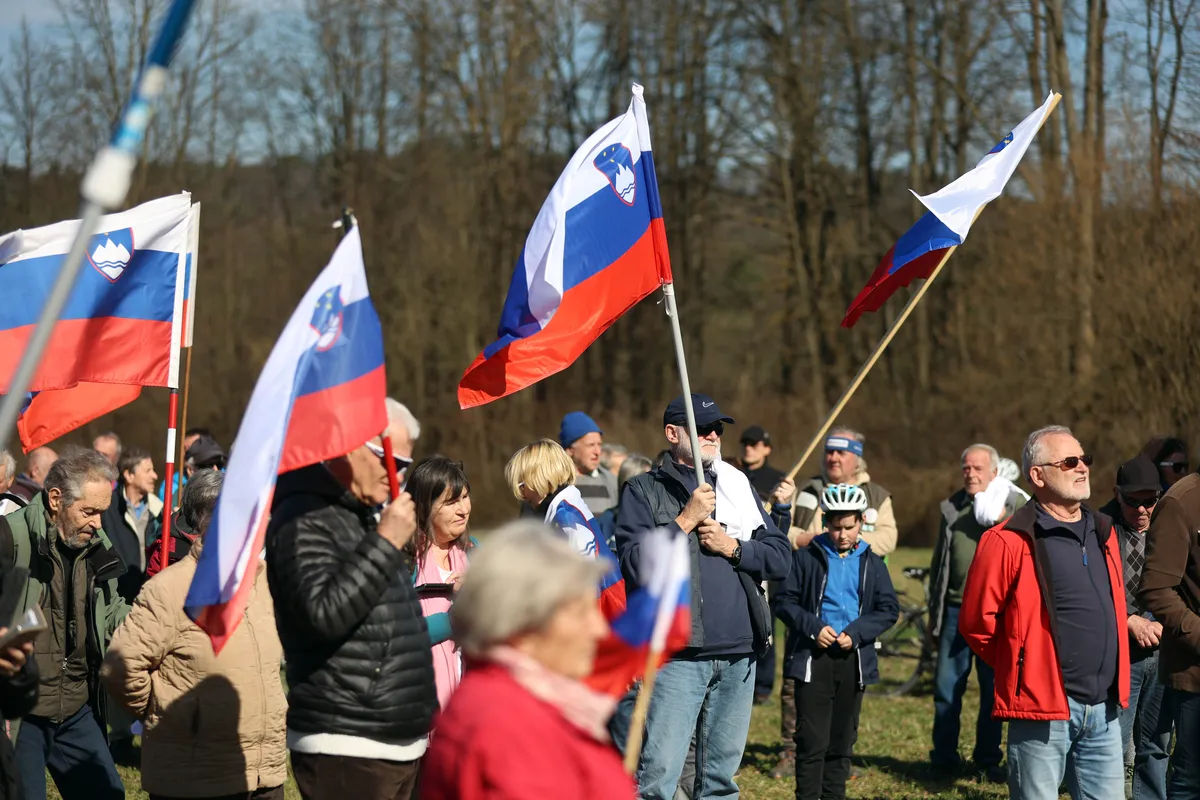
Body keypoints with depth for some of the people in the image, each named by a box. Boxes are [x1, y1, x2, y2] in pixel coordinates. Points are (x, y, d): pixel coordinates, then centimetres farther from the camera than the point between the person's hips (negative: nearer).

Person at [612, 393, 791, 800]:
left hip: (739, 655, 5)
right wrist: (686, 520, -13)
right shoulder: (644, 491, 1)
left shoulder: (738, 487, 16)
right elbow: (636, 566, -12)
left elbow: (780, 558, 11)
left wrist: (733, 546, -4)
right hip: (677, 655, -5)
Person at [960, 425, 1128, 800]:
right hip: (1043, 708, -7)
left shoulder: (1102, 532, 13)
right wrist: (1019, 670, 3)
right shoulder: (1008, 541, -10)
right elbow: (976, 623, -7)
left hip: (1104, 710, 7)